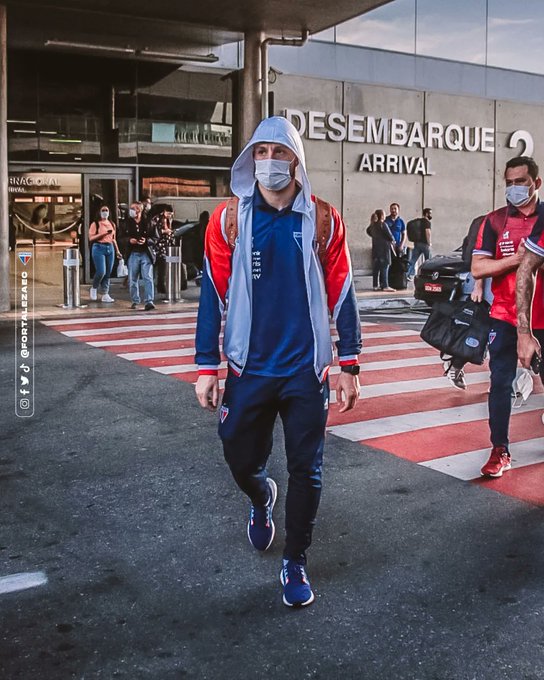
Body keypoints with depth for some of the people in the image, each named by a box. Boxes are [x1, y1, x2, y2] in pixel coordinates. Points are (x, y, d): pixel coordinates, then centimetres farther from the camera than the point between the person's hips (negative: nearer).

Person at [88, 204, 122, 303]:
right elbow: (91, 238, -9)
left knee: (108, 273, 4)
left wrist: (117, 251, 16)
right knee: (101, 271, -13)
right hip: (99, 248, -5)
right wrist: (104, 233, -16)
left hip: (110, 248, 5)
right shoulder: (95, 224, -2)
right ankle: (94, 288, 13)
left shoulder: (112, 224, 14)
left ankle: (105, 295, 9)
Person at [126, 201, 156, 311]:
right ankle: (135, 301, 21)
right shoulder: (128, 223, 6)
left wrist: (146, 241, -18)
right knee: (133, 279, 8)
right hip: (133, 254, 2)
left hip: (146, 253, -2)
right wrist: (129, 240, -14)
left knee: (148, 278, -10)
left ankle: (149, 302, -12)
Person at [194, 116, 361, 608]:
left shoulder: (323, 219, -1)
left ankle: (295, 564, 24)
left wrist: (350, 366, 0)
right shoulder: (229, 219, -1)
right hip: (248, 368, 1)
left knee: (306, 471, 4)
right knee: (241, 460, 10)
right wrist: (206, 368, -2)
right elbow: (213, 295, 0)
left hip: (306, 369, 0)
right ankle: (261, 499, 46)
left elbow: (341, 295, 1)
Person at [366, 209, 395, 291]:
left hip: (375, 248, 7)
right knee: (384, 267, -5)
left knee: (376, 267, 9)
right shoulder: (383, 225, -14)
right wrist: (392, 240, 7)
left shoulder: (372, 225, 8)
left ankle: (375, 285, 12)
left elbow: (368, 231, 27)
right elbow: (389, 235, -12)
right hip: (384, 248, -7)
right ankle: (385, 286, -7)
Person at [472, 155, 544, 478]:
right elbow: (477, 268, -6)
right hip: (505, 316, -1)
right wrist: (516, 259, -18)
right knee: (501, 383, 0)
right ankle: (500, 452, 8)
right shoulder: (494, 221, 2)